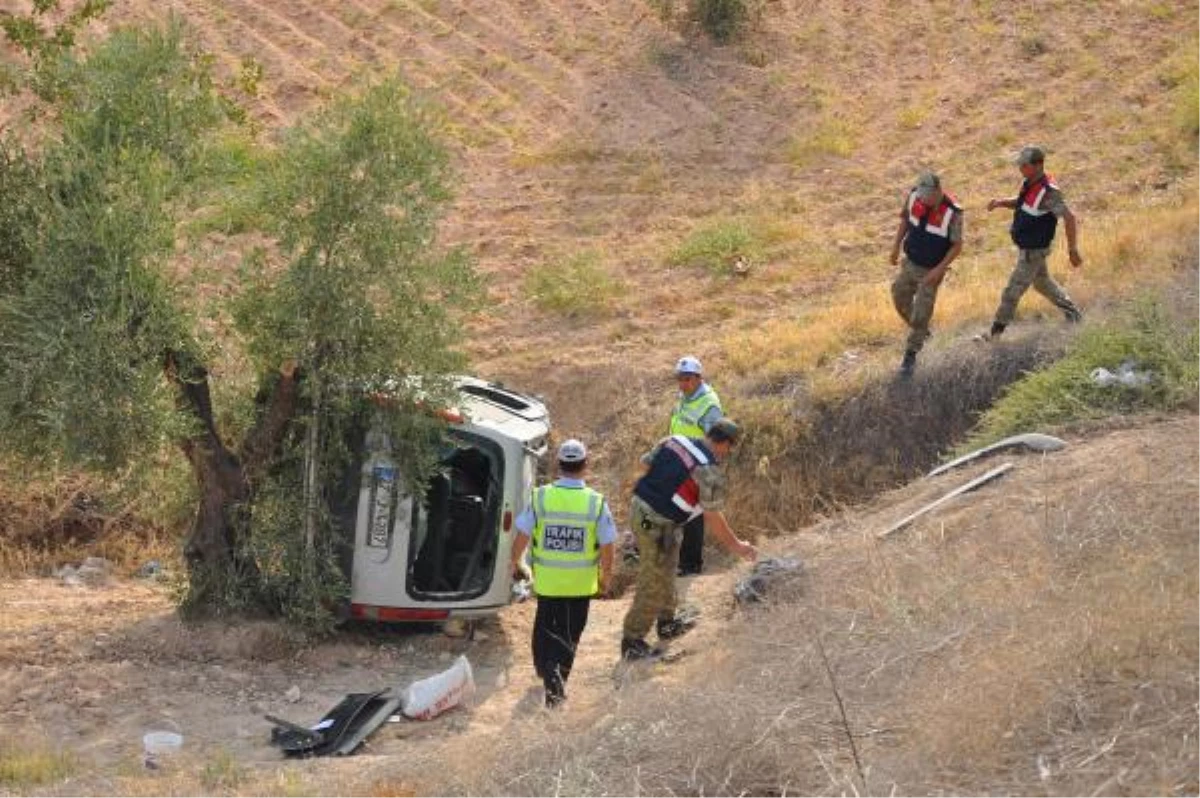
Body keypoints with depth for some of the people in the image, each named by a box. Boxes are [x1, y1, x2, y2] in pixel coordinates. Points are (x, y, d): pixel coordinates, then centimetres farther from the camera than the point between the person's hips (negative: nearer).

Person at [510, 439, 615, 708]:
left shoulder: (540, 497, -12)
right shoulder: (596, 503, -13)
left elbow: (522, 536, -6)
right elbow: (607, 546, -7)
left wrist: (515, 562, 13)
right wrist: (606, 577, 10)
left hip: (547, 581, 0)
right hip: (582, 583, 0)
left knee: (546, 628, 17)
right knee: (570, 632, 17)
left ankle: (548, 668, -1)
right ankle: (560, 674, 15)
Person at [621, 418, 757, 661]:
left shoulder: (674, 440, 3)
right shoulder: (710, 472, -17)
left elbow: (645, 462, 13)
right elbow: (713, 518, -13)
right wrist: (735, 545, -1)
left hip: (638, 505, 9)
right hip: (656, 524, -9)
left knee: (665, 571, 26)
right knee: (654, 585, 3)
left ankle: (667, 623, 42)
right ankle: (632, 642, 12)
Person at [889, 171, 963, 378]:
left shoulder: (952, 213, -28)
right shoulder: (914, 195, -16)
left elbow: (957, 246, -17)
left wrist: (939, 269, -24)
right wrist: (896, 245, 2)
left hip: (931, 271, -5)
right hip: (910, 263, 5)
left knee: (920, 316, -1)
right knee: (901, 301, 16)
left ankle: (910, 358, 16)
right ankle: (921, 331, 44)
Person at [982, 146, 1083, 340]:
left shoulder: (1048, 192, -29)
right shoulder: (1030, 184, -1)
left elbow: (1070, 218, -29)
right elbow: (1020, 203, 18)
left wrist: (1073, 250, -26)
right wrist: (1001, 203, -2)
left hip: (1034, 251, -10)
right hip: (1026, 248, 10)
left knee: (1012, 292, -1)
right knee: (1042, 282, 27)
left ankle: (995, 333, 10)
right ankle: (1074, 314, 42)